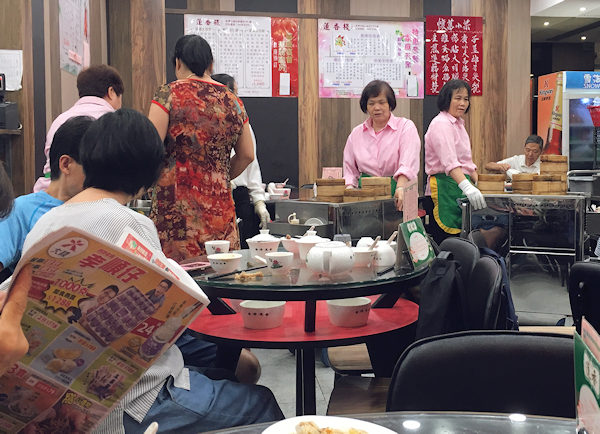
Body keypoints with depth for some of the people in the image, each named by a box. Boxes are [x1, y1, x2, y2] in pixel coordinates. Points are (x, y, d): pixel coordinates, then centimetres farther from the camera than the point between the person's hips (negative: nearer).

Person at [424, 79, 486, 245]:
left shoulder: (458, 124, 20)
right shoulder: (441, 124, -12)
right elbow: (449, 161, -27)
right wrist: (467, 187, -38)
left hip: (460, 183, 10)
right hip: (445, 185, -9)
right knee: (445, 240, -11)